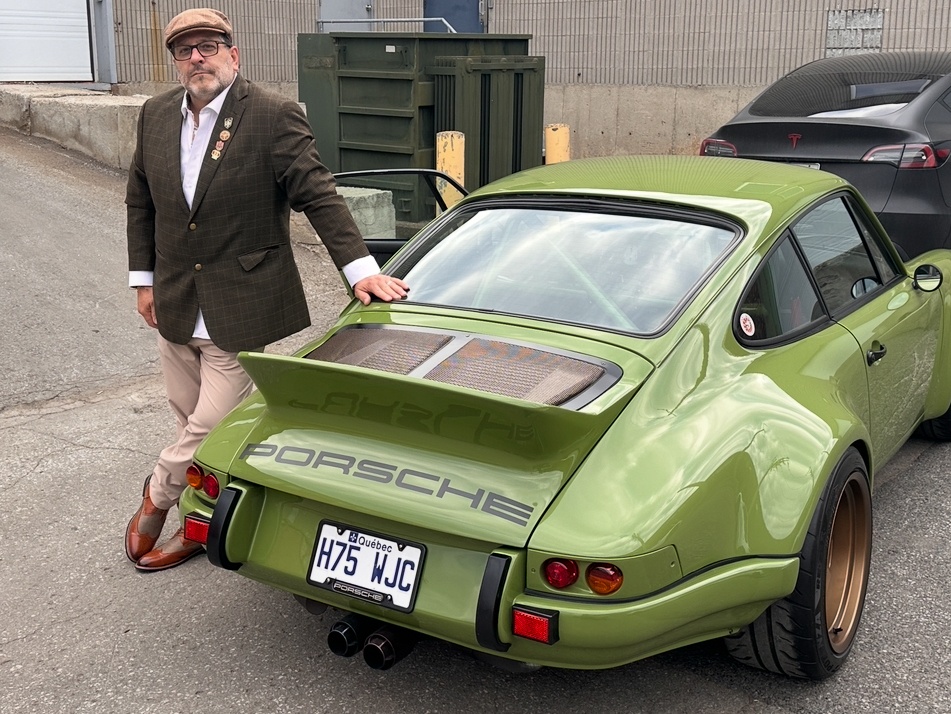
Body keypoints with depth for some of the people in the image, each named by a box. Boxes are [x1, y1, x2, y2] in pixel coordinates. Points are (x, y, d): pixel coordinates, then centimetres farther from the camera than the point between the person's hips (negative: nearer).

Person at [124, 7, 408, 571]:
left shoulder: (274, 117, -12)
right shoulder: (156, 116, 6)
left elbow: (319, 195, -15)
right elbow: (140, 201, 16)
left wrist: (361, 269, -24)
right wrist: (143, 278, 13)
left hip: (239, 312, -6)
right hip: (175, 307, 6)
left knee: (210, 428, -1)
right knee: (193, 424, 17)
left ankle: (158, 497, 27)